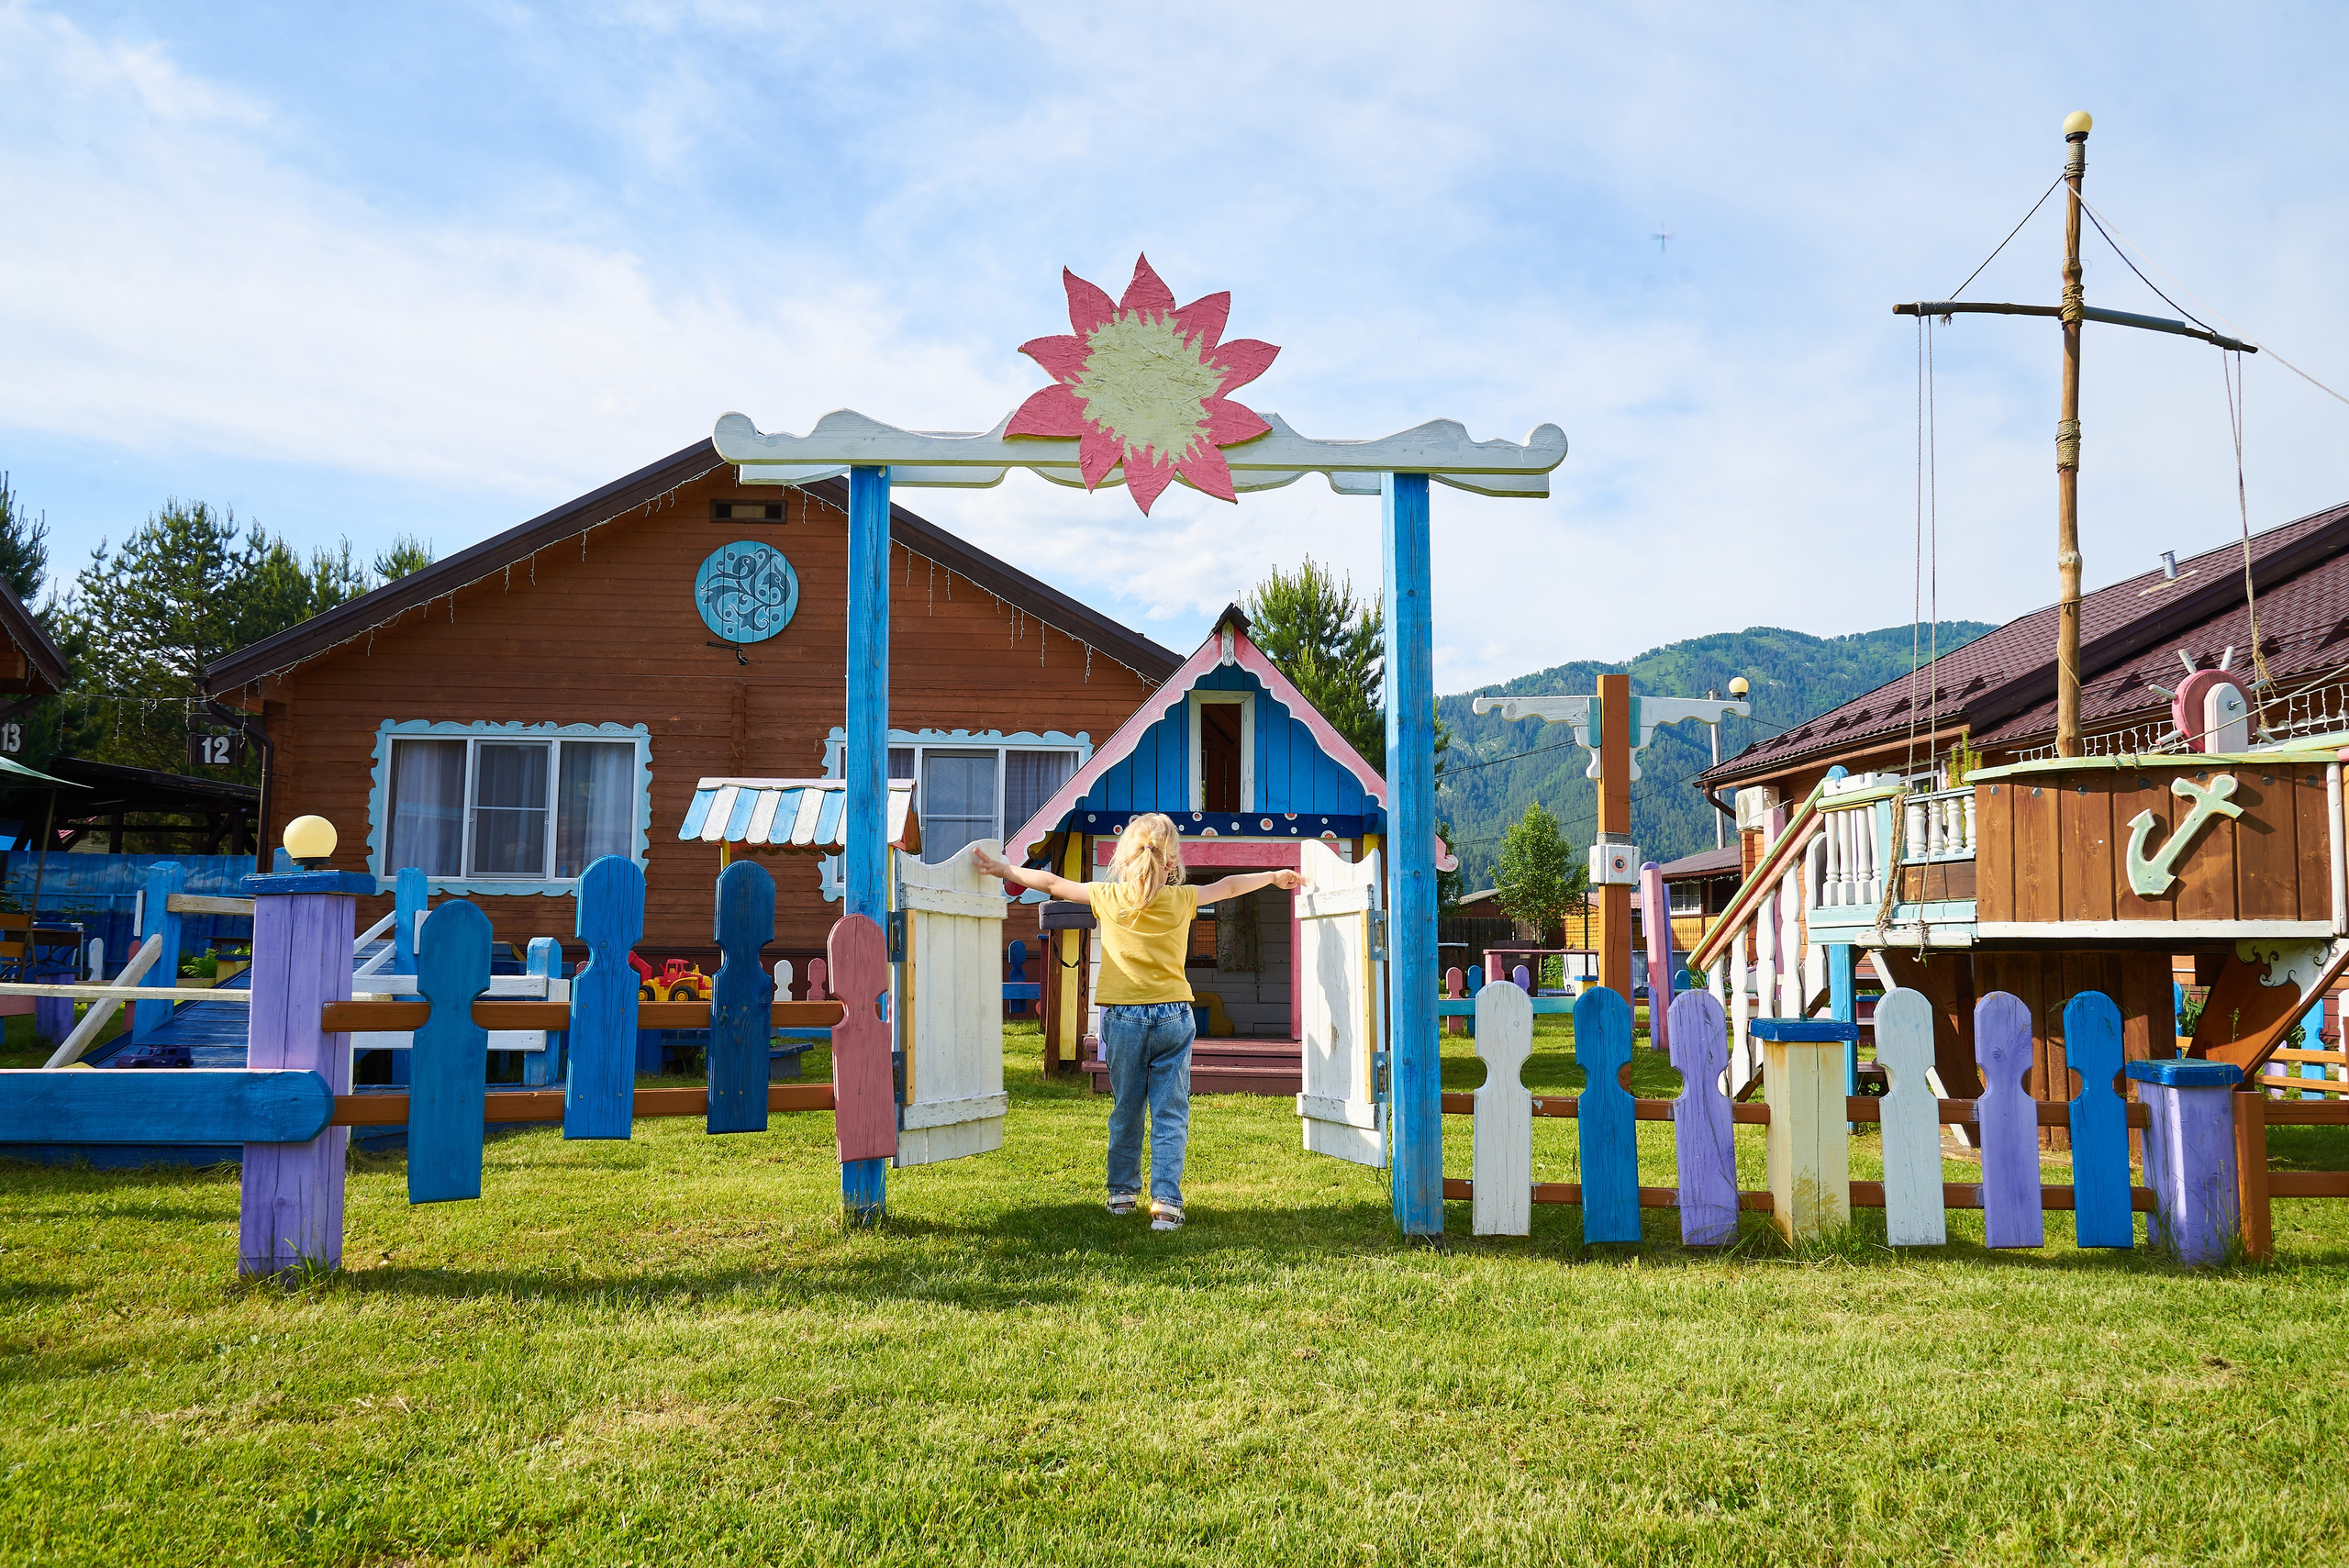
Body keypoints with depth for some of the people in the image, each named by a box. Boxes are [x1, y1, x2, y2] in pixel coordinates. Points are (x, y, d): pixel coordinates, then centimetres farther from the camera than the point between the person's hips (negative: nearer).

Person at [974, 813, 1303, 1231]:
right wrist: (1273, 876, 28)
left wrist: (1005, 869, 16)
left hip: (1124, 1019, 1)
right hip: (1174, 1018, -1)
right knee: (1170, 1116, 2)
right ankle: (1165, 1203, -4)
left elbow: (1053, 884, 4)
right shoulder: (1182, 900, -1)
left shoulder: (1109, 898, -3)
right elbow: (1230, 887, 13)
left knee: (1125, 1111, 15)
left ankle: (1123, 1193, 24)